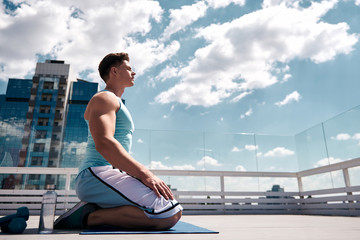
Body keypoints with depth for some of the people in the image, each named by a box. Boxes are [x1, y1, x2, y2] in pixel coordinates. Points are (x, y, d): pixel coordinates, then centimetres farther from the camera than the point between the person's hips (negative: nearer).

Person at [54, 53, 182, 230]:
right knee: (171, 213, -24)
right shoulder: (104, 98, -2)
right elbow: (103, 143, -20)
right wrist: (145, 174, -23)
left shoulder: (118, 104, 29)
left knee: (174, 209, 8)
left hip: (112, 175, 10)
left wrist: (144, 175, 16)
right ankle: (89, 216, -13)